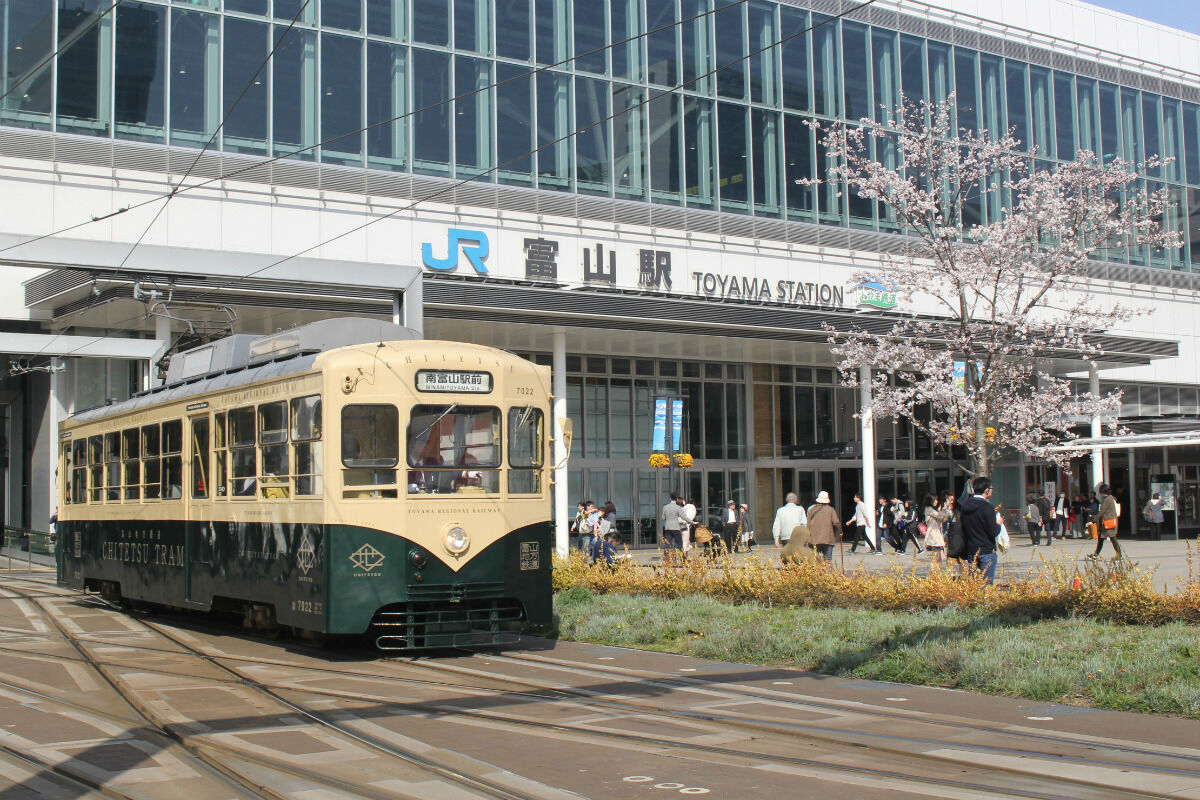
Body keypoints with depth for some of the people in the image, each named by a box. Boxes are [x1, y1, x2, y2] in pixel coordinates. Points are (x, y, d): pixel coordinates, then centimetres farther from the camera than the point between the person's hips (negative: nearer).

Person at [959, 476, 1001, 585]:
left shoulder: (964, 506, 5)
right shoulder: (987, 507, -16)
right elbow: (993, 532, -16)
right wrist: (998, 524, 2)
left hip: (971, 551, 6)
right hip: (987, 551, -6)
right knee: (987, 584, -3)